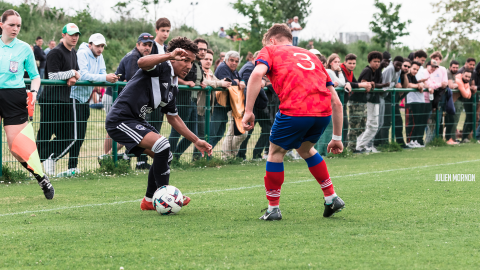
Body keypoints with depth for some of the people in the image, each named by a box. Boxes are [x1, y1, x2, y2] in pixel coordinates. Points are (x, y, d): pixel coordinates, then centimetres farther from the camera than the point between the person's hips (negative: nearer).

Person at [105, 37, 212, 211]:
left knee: (164, 156, 15)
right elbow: (142, 62, -37)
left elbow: (173, 118, 25)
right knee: (161, 145, -23)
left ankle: (149, 201, 27)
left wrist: (196, 141, 22)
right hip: (120, 120, -10)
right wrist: (170, 56, -48)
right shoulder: (162, 67, -12)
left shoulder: (173, 86, 15)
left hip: (136, 121, 10)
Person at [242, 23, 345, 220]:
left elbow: (257, 74, -7)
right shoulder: (310, 56, 32)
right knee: (305, 149, 31)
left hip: (295, 111, -5)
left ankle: (273, 209, 21)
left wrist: (248, 111, -8)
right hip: (323, 112, 5)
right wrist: (337, 137, 30)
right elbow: (336, 102, 26)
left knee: (276, 152, 18)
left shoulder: (270, 50, 19)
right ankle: (332, 198, 30)